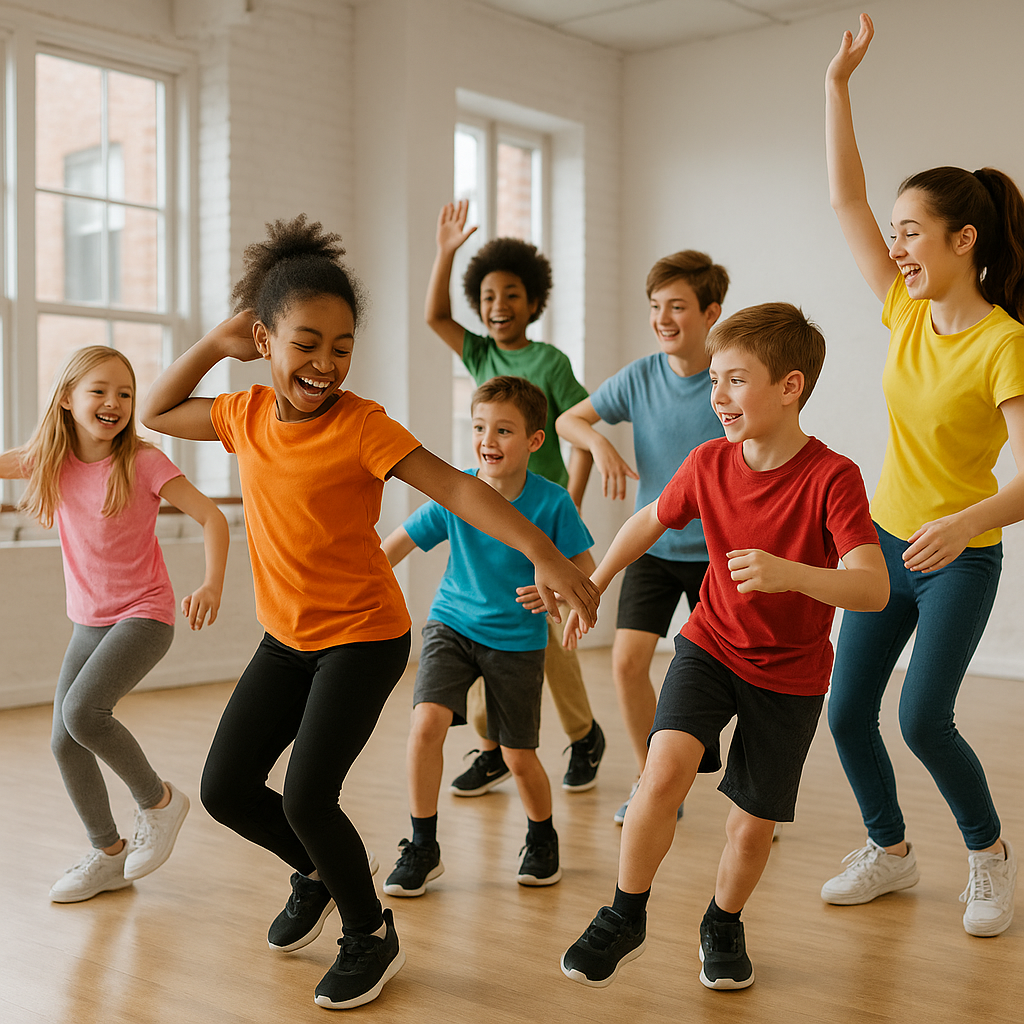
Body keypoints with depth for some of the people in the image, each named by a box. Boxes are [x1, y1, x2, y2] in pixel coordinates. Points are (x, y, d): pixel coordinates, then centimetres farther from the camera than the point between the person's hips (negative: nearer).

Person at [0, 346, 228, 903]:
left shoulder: (143, 461, -15)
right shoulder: (51, 460, -2)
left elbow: (212, 517, -15)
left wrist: (212, 584, -29)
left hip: (144, 615, -6)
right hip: (88, 621, 6)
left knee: (82, 711, -25)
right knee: (64, 742, 5)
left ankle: (157, 799, 1)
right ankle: (109, 854, 25)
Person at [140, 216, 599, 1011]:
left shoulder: (361, 425, -20)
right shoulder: (247, 415, -1)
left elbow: (457, 488, -30)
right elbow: (157, 413, 15)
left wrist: (540, 551, -45)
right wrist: (216, 343, 0)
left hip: (364, 635, -6)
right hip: (286, 634, 6)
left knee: (306, 798, -14)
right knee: (225, 788, 6)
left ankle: (372, 936, 13)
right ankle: (317, 873, 36)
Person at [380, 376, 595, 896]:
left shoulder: (552, 502, -16)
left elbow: (587, 572, -9)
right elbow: (392, 548, -5)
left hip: (518, 640, -1)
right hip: (452, 625, 1)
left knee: (519, 757, 5)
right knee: (426, 722, -19)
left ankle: (542, 839, 36)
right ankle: (422, 848, -1)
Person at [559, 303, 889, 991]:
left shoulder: (831, 477, -23)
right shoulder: (709, 463, -9)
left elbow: (874, 588, -32)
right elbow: (651, 521, 11)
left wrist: (790, 574, -49)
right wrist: (592, 587, 17)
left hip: (791, 674, -2)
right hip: (711, 645, 2)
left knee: (752, 825, 6)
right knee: (664, 771, -20)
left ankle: (723, 925, 37)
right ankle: (626, 919, 0)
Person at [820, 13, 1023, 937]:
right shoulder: (908, 312, -2)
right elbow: (846, 201, 1)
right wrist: (838, 83, -2)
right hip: (887, 543, 6)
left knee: (922, 719, -10)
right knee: (847, 712, 5)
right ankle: (890, 851, 26)